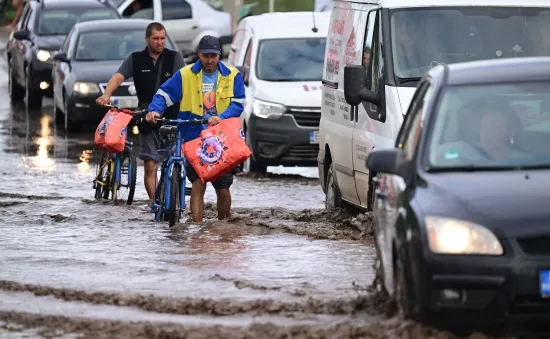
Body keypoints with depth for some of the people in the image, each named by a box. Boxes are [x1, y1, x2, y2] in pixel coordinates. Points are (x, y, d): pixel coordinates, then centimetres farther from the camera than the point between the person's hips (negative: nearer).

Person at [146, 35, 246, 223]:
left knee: (223, 189, 6)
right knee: (198, 185, -11)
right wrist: (154, 110, -17)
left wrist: (221, 117, -20)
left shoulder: (232, 76, 4)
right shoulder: (185, 75, 3)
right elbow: (164, 94, 3)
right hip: (194, 138, -1)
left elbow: (238, 104, -3)